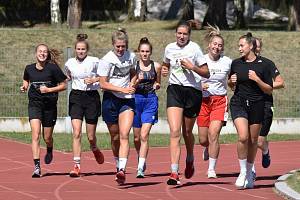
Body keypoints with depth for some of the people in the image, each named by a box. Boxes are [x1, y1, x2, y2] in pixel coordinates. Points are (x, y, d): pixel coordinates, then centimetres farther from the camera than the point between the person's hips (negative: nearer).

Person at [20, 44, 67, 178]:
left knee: (47, 137, 10)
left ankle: (49, 151, 47)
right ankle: (37, 167, -20)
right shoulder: (29, 69, 3)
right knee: (35, 135, -16)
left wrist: (49, 89, -14)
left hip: (50, 105, -1)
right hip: (34, 104, 1)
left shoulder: (53, 68, -7)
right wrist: (24, 87, 3)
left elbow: (63, 85, -2)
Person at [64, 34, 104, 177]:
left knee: (91, 136, 5)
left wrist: (94, 80, -13)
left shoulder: (94, 61, -6)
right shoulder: (69, 63, 5)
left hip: (92, 97, -2)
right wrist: (68, 79, 7)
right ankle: (77, 166, -14)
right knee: (76, 133, -13)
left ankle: (94, 149, 41)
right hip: (76, 97, 2)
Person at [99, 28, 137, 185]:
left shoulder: (131, 57, 4)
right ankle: (118, 165, 29)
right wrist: (122, 89, -17)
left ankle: (122, 170, -25)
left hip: (127, 100, 1)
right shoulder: (107, 60, -8)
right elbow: (103, 84, -9)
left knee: (124, 135, -15)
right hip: (111, 100, -1)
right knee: (115, 137, 7)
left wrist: (131, 85, 2)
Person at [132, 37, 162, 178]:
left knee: (144, 136, -14)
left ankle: (141, 168, -17)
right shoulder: (134, 66, 1)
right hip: (136, 99, 1)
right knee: (137, 137, 10)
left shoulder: (156, 66, 5)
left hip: (151, 100, -1)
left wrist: (156, 86, -3)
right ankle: (142, 160, 36)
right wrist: (137, 81, -17)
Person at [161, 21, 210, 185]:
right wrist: (164, 70, 7)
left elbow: (206, 73, -3)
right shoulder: (169, 48, 8)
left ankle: (190, 160, 44)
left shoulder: (194, 48, -4)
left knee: (187, 132, 11)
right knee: (174, 132, -14)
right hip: (174, 90, 2)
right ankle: (174, 173, -21)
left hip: (193, 91, -2)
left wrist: (193, 67, -18)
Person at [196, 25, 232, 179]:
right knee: (203, 140, 4)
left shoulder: (228, 62, 2)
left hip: (220, 101, -1)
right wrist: (199, 85, -14)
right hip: (203, 101, 1)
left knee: (213, 134, -17)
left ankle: (212, 169, -9)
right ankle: (209, 149, 42)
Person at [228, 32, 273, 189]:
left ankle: (249, 174, 23)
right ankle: (242, 172, -5)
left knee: (253, 140, 6)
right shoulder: (236, 63, 6)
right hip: (239, 104, 1)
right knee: (243, 137, -17)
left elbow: (269, 90, -2)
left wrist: (257, 79, -16)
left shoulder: (263, 64, -3)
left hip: (257, 105, -1)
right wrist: (231, 81, -3)